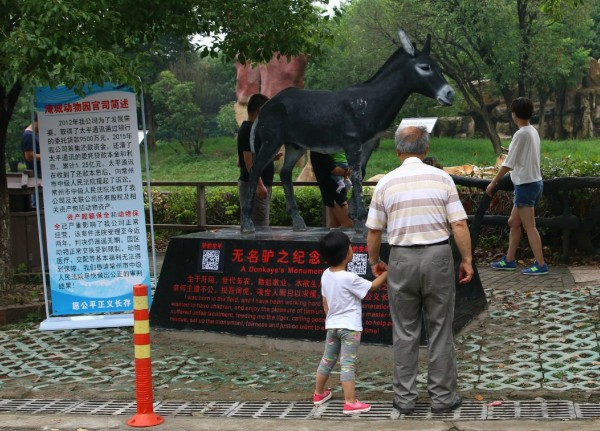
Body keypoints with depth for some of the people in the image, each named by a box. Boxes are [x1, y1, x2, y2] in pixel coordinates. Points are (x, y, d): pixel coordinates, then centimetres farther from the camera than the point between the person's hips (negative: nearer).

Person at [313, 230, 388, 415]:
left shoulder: (326, 275, 0)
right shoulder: (350, 278, -20)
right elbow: (373, 286, -9)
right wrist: (387, 272, 2)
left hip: (332, 325, 7)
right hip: (349, 326, -7)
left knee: (327, 359, 19)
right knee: (348, 364, -7)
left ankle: (319, 394, 32)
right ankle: (350, 403, -7)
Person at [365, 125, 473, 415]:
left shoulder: (386, 183, -1)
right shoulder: (441, 178, -2)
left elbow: (374, 230, 5)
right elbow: (459, 224, -5)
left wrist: (374, 261, 20)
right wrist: (467, 260, 4)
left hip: (402, 259, 1)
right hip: (437, 257, 0)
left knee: (405, 333, 9)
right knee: (440, 331, 8)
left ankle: (404, 398, 14)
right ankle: (442, 396, 12)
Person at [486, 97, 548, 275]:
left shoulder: (521, 134, -17)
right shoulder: (533, 131, 8)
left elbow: (508, 163, -16)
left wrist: (493, 183, -9)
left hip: (526, 184, -9)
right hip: (534, 182, 9)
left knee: (529, 227, -6)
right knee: (513, 222, 16)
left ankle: (540, 265, -5)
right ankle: (509, 260, 24)